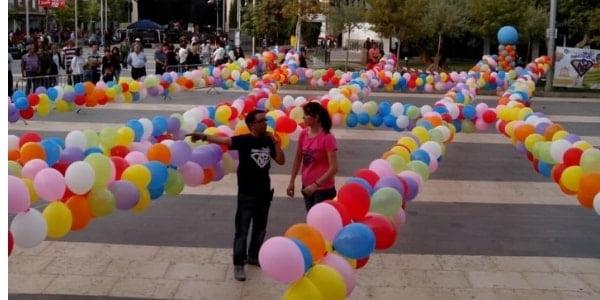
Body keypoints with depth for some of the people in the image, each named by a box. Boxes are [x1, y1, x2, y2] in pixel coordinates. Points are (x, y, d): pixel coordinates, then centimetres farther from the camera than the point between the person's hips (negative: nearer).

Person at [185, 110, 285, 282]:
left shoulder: (268, 141, 2)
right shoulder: (244, 140, -14)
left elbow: (281, 161, 3)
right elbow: (223, 140, -30)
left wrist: (275, 142, -8)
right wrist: (204, 137, -47)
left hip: (264, 192, 6)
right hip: (247, 194, -5)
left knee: (260, 228, 18)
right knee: (242, 230, 0)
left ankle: (253, 256, 36)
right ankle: (238, 264, 10)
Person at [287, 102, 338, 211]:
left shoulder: (327, 137, -18)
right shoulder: (303, 134, 0)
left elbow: (333, 168, -21)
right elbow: (298, 159, 11)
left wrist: (315, 185, -25)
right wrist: (292, 182, 9)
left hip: (323, 189, -6)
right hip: (307, 186, 6)